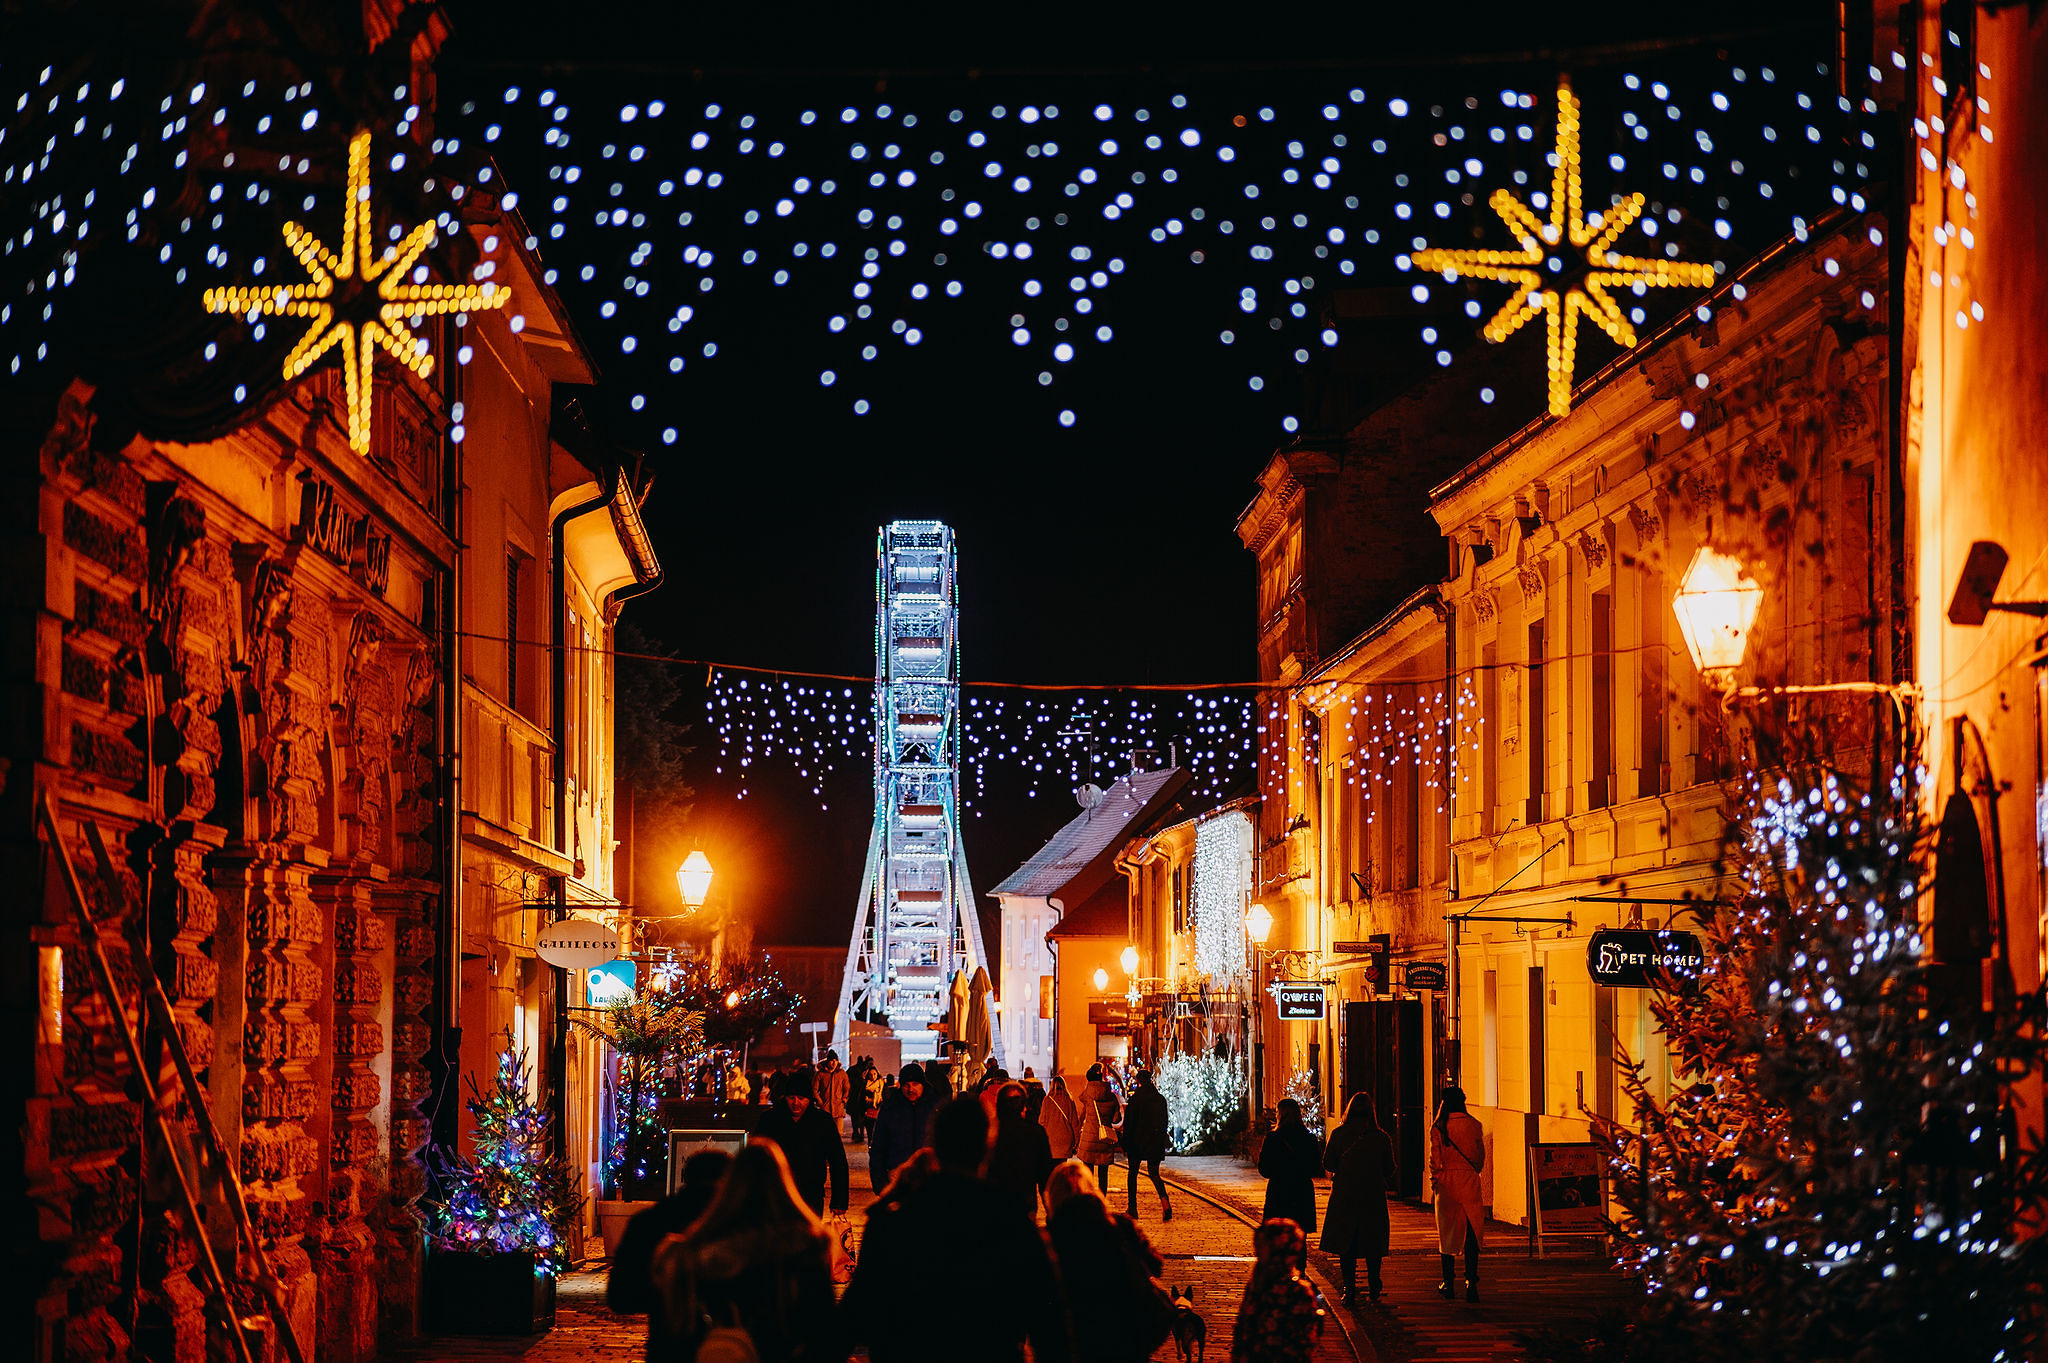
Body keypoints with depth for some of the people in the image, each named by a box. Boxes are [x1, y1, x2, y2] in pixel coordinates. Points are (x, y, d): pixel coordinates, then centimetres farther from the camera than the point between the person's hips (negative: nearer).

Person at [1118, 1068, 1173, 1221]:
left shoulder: (1135, 1100, -10)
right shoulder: (1160, 1099, 2)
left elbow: (1128, 1124, -9)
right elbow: (1164, 1123, 8)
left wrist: (1125, 1146, -3)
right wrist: (1161, 1142, 17)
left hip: (1137, 1142, -4)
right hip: (1155, 1144, 4)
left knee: (1133, 1174, 9)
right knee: (1154, 1173, 11)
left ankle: (1132, 1209, 10)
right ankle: (1164, 1201, -15)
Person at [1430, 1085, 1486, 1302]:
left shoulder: (1438, 1127, -6)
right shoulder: (1474, 1126, -1)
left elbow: (1435, 1158, -4)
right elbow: (1481, 1156, 7)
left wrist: (1434, 1180, 9)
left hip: (1446, 1181, -1)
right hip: (1470, 1182, 1)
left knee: (1447, 1232, 10)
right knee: (1471, 1232, 2)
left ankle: (1448, 1282, 15)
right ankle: (1471, 1280, -8)